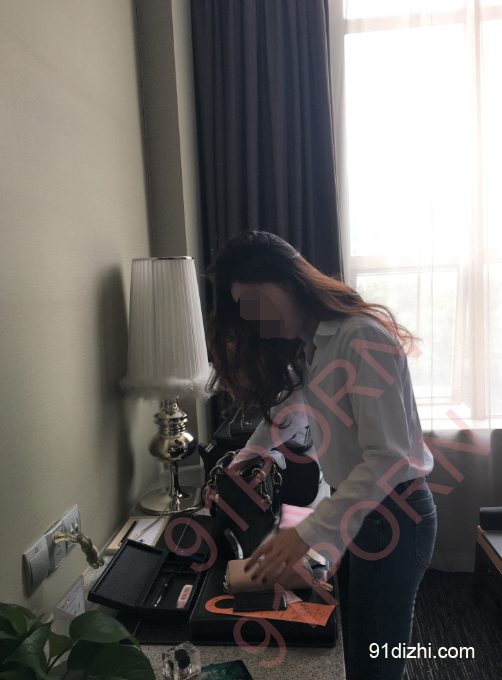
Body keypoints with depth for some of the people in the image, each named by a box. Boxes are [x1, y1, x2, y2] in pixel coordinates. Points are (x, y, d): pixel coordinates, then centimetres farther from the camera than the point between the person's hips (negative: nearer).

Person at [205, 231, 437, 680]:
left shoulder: (363, 336, -23)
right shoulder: (309, 342, 6)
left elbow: (387, 458, -26)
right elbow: (293, 406, 23)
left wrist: (308, 534, -28)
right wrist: (248, 455, 19)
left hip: (393, 513, -8)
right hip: (353, 508, 8)